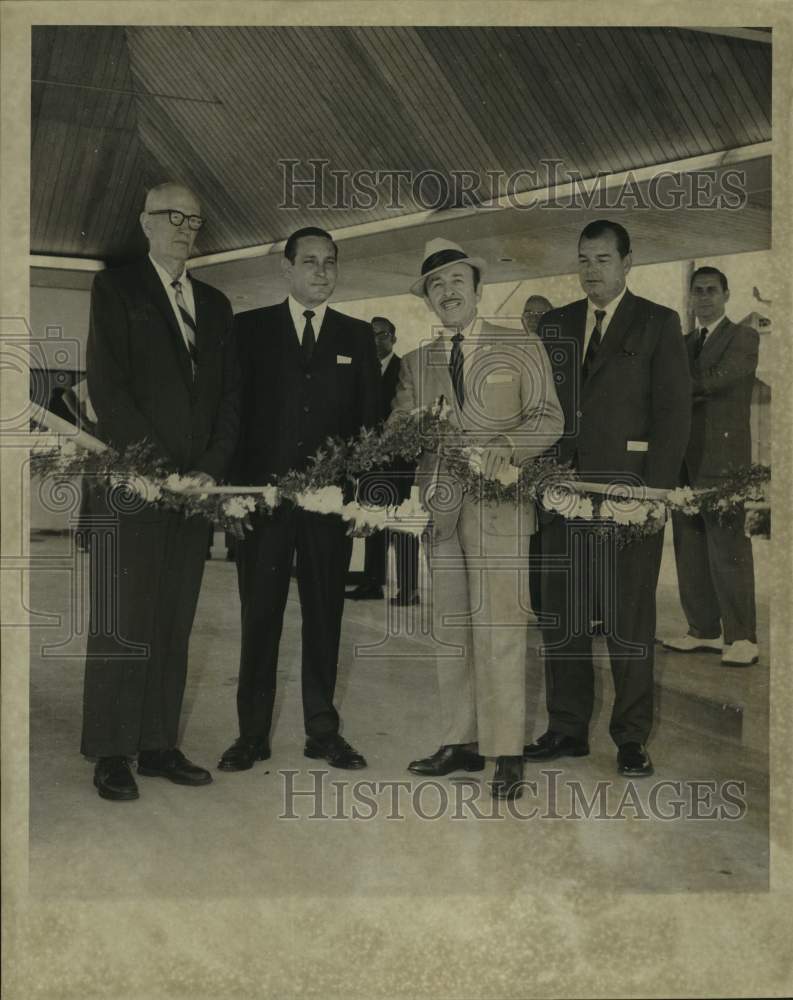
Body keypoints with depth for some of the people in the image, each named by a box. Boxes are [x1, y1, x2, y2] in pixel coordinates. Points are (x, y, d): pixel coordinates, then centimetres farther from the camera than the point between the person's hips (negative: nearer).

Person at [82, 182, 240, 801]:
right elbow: (106, 386, -7)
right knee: (123, 626, -3)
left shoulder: (215, 304, 18)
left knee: (174, 627, 6)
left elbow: (230, 396, 13)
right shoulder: (116, 288, 3)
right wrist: (161, 470, -13)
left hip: (196, 486, 5)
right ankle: (111, 755, 7)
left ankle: (159, 745, 14)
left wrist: (210, 470, -3)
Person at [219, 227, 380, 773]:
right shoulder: (250, 328, 7)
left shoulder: (357, 335, 12)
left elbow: (371, 416, 8)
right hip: (263, 493, -1)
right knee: (260, 616, 4)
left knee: (325, 616, 8)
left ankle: (323, 731, 19)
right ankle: (253, 734, 15)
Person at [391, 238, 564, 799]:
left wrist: (506, 448, -15)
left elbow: (548, 418, 2)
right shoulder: (416, 361, 17)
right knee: (450, 628, 6)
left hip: (498, 505, -4)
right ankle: (462, 743, 15)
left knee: (499, 627, -8)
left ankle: (507, 752, -1)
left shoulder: (522, 349, 8)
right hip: (439, 507, 4)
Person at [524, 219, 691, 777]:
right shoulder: (556, 325, 14)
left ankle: (632, 737, 12)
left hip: (630, 487, -4)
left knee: (630, 615, 1)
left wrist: (654, 491, -12)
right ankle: (568, 730, 18)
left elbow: (674, 411, -4)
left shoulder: (658, 324, 3)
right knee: (561, 612, 7)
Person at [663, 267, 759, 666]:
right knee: (690, 550, 6)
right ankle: (703, 629, 15)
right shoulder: (683, 342, 21)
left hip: (723, 458, -6)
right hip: (684, 458, 6)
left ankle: (741, 638, 0)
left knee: (728, 550, -7)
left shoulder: (743, 337, 3)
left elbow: (719, 377, -14)